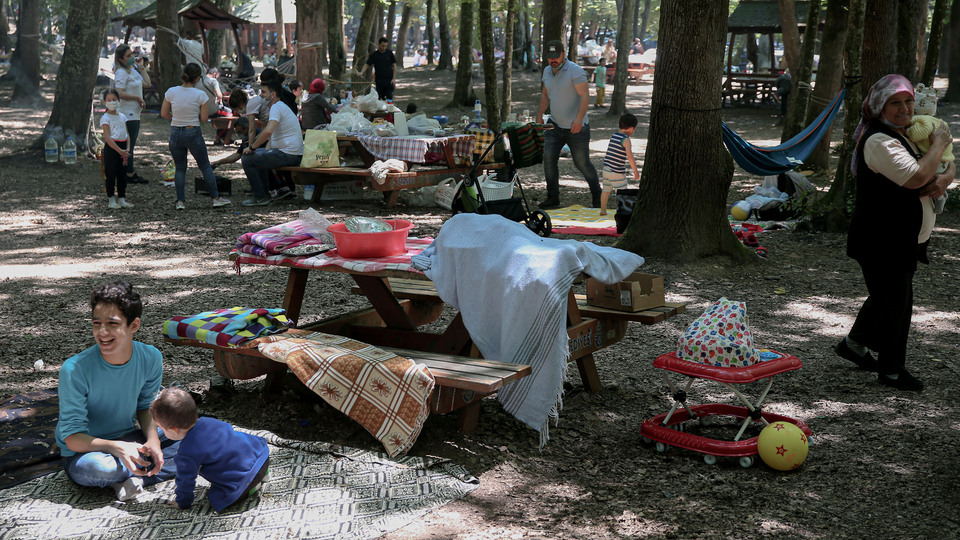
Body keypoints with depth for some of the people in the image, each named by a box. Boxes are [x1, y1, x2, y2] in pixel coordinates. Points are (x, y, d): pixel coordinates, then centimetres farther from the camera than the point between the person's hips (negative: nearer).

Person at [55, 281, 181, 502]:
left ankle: (125, 477, -17)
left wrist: (152, 441, -17)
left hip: (129, 439, 5)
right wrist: (117, 448, -40)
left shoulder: (151, 358, -12)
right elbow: (72, 437, -23)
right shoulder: (75, 370, -25)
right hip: (84, 451, -5)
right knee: (98, 467, -39)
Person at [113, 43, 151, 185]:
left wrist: (141, 67, 12)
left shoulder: (133, 70, 15)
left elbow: (148, 84, 16)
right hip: (127, 114, -10)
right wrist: (138, 98, -16)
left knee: (130, 144, 14)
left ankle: (130, 172, 21)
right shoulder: (122, 73, -15)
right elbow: (120, 93, -24)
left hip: (134, 114, 10)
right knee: (128, 145, -5)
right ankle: (130, 175, -1)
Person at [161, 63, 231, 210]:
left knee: (180, 168, 14)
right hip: (193, 133, -2)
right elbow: (204, 118, -7)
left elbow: (164, 114, 2)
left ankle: (180, 201, 8)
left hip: (176, 133, 2)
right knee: (205, 166, 13)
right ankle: (216, 198, 16)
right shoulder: (200, 95, -12)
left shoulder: (171, 92, -5)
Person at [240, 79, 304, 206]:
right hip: (294, 155, 11)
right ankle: (264, 190, 29)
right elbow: (269, 132, 30)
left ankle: (260, 197, -3)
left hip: (287, 155, -11)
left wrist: (252, 147, -15)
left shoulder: (276, 107, -13)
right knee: (258, 154, 31)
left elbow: (268, 131, -27)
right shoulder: (282, 107, 22)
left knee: (247, 159, -9)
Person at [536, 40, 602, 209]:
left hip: (576, 127, -6)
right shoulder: (547, 72, 9)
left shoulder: (575, 71, -15)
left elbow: (585, 96, -22)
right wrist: (539, 115, 11)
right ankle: (553, 198, 1)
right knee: (548, 158, -7)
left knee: (582, 163, 1)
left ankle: (597, 195, 22)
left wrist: (579, 119, -33)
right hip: (555, 125, 6)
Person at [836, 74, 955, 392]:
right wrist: (938, 144, -15)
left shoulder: (907, 136, 13)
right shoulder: (879, 141, -20)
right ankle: (892, 370, 11)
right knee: (894, 300, -2)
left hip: (903, 239, 10)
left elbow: (948, 164, 19)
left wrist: (944, 180, -6)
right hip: (882, 242, -10)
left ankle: (854, 345, 38)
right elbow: (916, 177, -30)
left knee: (887, 297, 20)